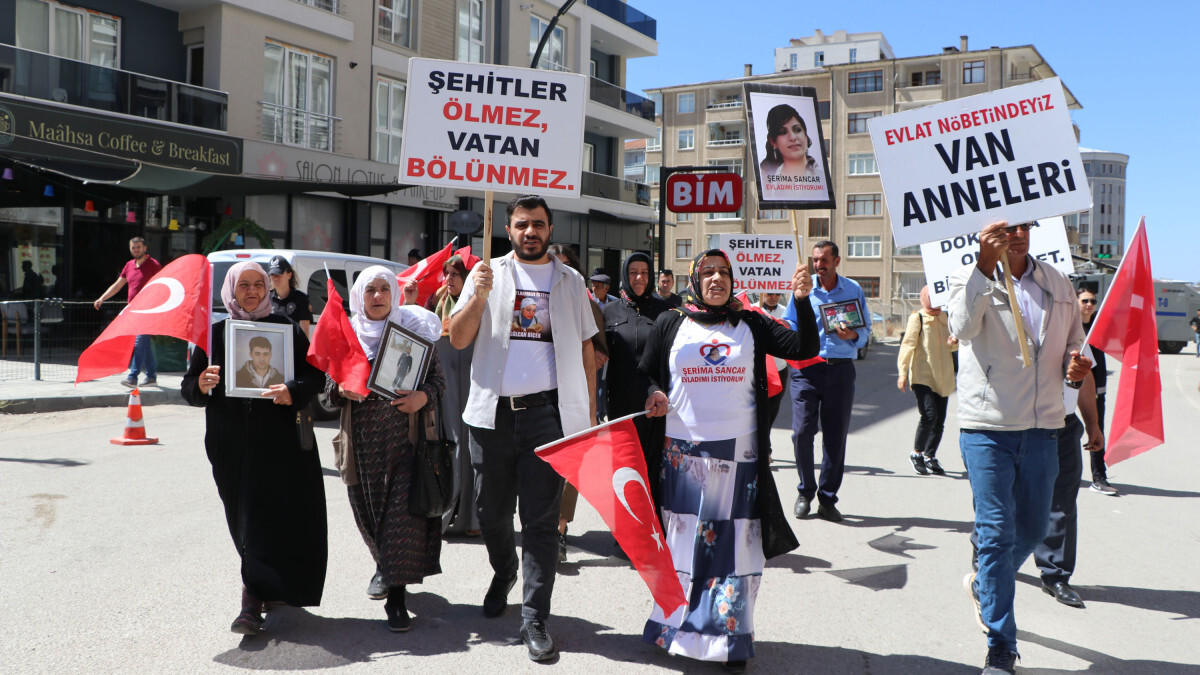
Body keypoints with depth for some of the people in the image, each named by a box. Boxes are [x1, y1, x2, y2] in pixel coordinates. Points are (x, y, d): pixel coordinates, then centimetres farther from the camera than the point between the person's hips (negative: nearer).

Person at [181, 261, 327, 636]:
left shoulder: (285, 328, 5)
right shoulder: (215, 333, 9)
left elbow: (315, 372, 2)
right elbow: (189, 387, 6)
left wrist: (294, 391, -19)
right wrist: (201, 385, -17)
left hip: (280, 439, -2)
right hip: (232, 442, 2)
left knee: (279, 517, -7)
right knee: (247, 519, 6)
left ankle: (252, 602, -4)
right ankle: (265, 589, 23)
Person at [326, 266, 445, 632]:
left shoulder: (414, 329, 2)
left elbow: (437, 379, 3)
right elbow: (330, 382, 12)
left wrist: (423, 397, -18)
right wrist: (340, 389, -10)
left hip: (405, 435, -3)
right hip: (362, 436, 3)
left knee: (403, 509, -9)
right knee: (368, 507, 11)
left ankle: (396, 595, -3)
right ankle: (385, 565, 39)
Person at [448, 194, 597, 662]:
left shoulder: (569, 282, 10)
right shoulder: (488, 274, 8)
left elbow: (585, 348, 11)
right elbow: (458, 340, 2)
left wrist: (589, 413, 4)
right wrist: (478, 297, -14)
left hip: (547, 412, -1)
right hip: (493, 411, 1)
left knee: (541, 519, -2)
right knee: (492, 512, 13)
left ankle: (534, 619, 5)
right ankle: (504, 574, 42)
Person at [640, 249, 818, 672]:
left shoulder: (750, 325, 7)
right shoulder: (670, 325, 6)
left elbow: (804, 349, 0)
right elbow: (644, 372, 14)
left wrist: (802, 302, -12)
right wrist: (653, 395, -7)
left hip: (738, 455, 0)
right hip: (682, 453, 0)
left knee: (735, 547, 0)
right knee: (682, 543, 7)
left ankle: (729, 638, 12)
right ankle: (675, 631, 21)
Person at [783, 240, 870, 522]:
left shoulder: (853, 290, 9)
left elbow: (866, 329, 9)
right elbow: (788, 326, 8)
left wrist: (853, 335, -13)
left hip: (841, 369, 1)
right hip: (807, 368, -1)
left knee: (836, 435, 3)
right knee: (802, 431, -9)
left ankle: (827, 498, 15)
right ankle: (805, 492, 11)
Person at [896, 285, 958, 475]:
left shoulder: (945, 318, 15)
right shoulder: (917, 318, -5)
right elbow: (908, 344, -8)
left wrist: (954, 343, 0)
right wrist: (903, 372, -15)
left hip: (942, 377, 6)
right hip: (922, 376, -6)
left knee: (940, 420, 6)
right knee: (929, 416, -16)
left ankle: (929, 456, 21)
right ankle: (916, 453, 3)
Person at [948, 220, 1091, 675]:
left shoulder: (1058, 284, 11)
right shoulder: (969, 280, -4)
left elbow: (1075, 341, 21)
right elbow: (964, 328, -25)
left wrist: (1077, 366, -2)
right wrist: (986, 265, -33)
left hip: (1042, 427, 5)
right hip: (987, 428, -5)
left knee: (1033, 527, 16)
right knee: (996, 532, -3)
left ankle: (985, 584, 45)